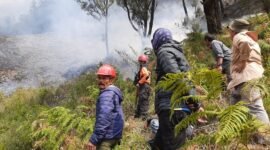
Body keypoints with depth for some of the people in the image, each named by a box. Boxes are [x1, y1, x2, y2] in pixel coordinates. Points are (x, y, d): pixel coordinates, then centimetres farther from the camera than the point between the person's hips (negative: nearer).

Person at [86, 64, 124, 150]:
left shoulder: (107, 95, -18)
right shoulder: (114, 92, 15)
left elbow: (104, 119, -28)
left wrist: (93, 140, -27)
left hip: (107, 136, -10)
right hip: (114, 134, 10)